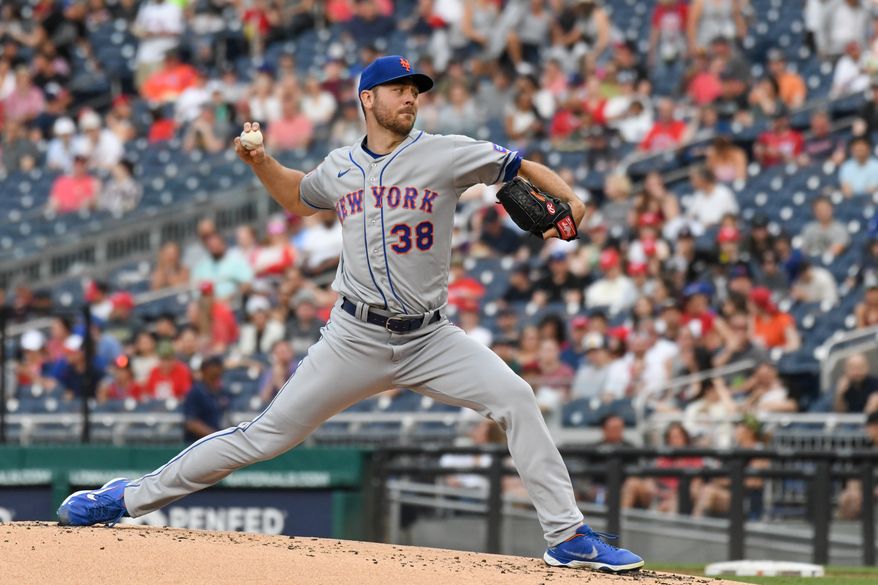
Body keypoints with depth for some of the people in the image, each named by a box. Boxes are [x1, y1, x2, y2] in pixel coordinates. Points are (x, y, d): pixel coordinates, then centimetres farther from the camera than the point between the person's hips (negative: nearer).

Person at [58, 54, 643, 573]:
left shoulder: (447, 154, -3)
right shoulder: (340, 168, 7)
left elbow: (527, 168, -1)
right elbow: (297, 197, 29)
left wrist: (570, 199, -20)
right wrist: (261, 162, 12)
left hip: (429, 338, -1)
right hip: (355, 339, 1)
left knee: (515, 397, -21)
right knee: (268, 434, -1)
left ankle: (568, 536, -14)